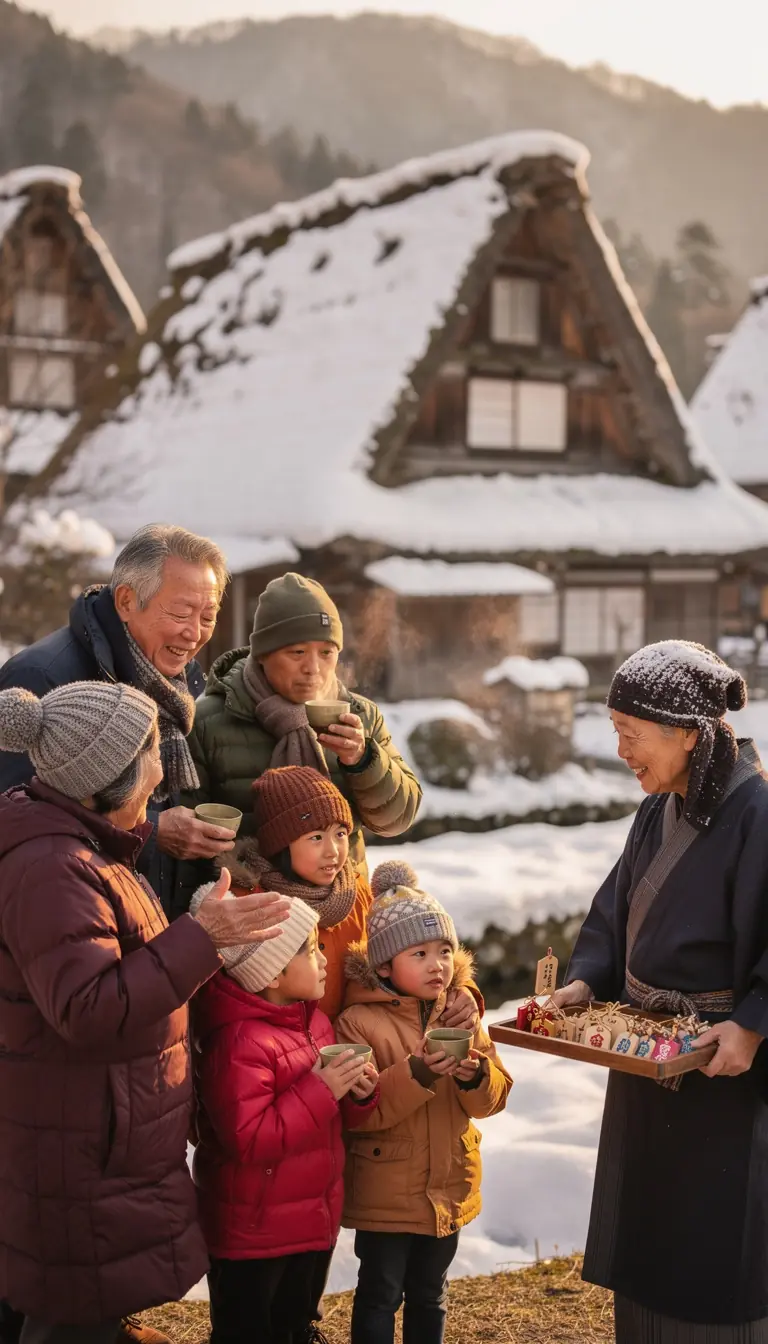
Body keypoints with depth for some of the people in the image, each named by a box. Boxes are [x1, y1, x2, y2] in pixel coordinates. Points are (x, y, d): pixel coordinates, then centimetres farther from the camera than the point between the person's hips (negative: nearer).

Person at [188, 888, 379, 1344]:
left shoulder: (313, 1019, 6)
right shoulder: (239, 1044, -23)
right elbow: (247, 1140, -29)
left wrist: (358, 1094, -5)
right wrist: (322, 1091, -28)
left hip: (314, 1221, 8)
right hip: (253, 1234, -8)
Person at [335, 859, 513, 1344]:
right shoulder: (359, 1022, -15)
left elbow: (495, 1097, 0)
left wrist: (477, 1078, -22)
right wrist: (414, 1076, -33)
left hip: (449, 1190, 5)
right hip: (385, 1194, -5)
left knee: (429, 1295, 21)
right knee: (380, 1296, 9)